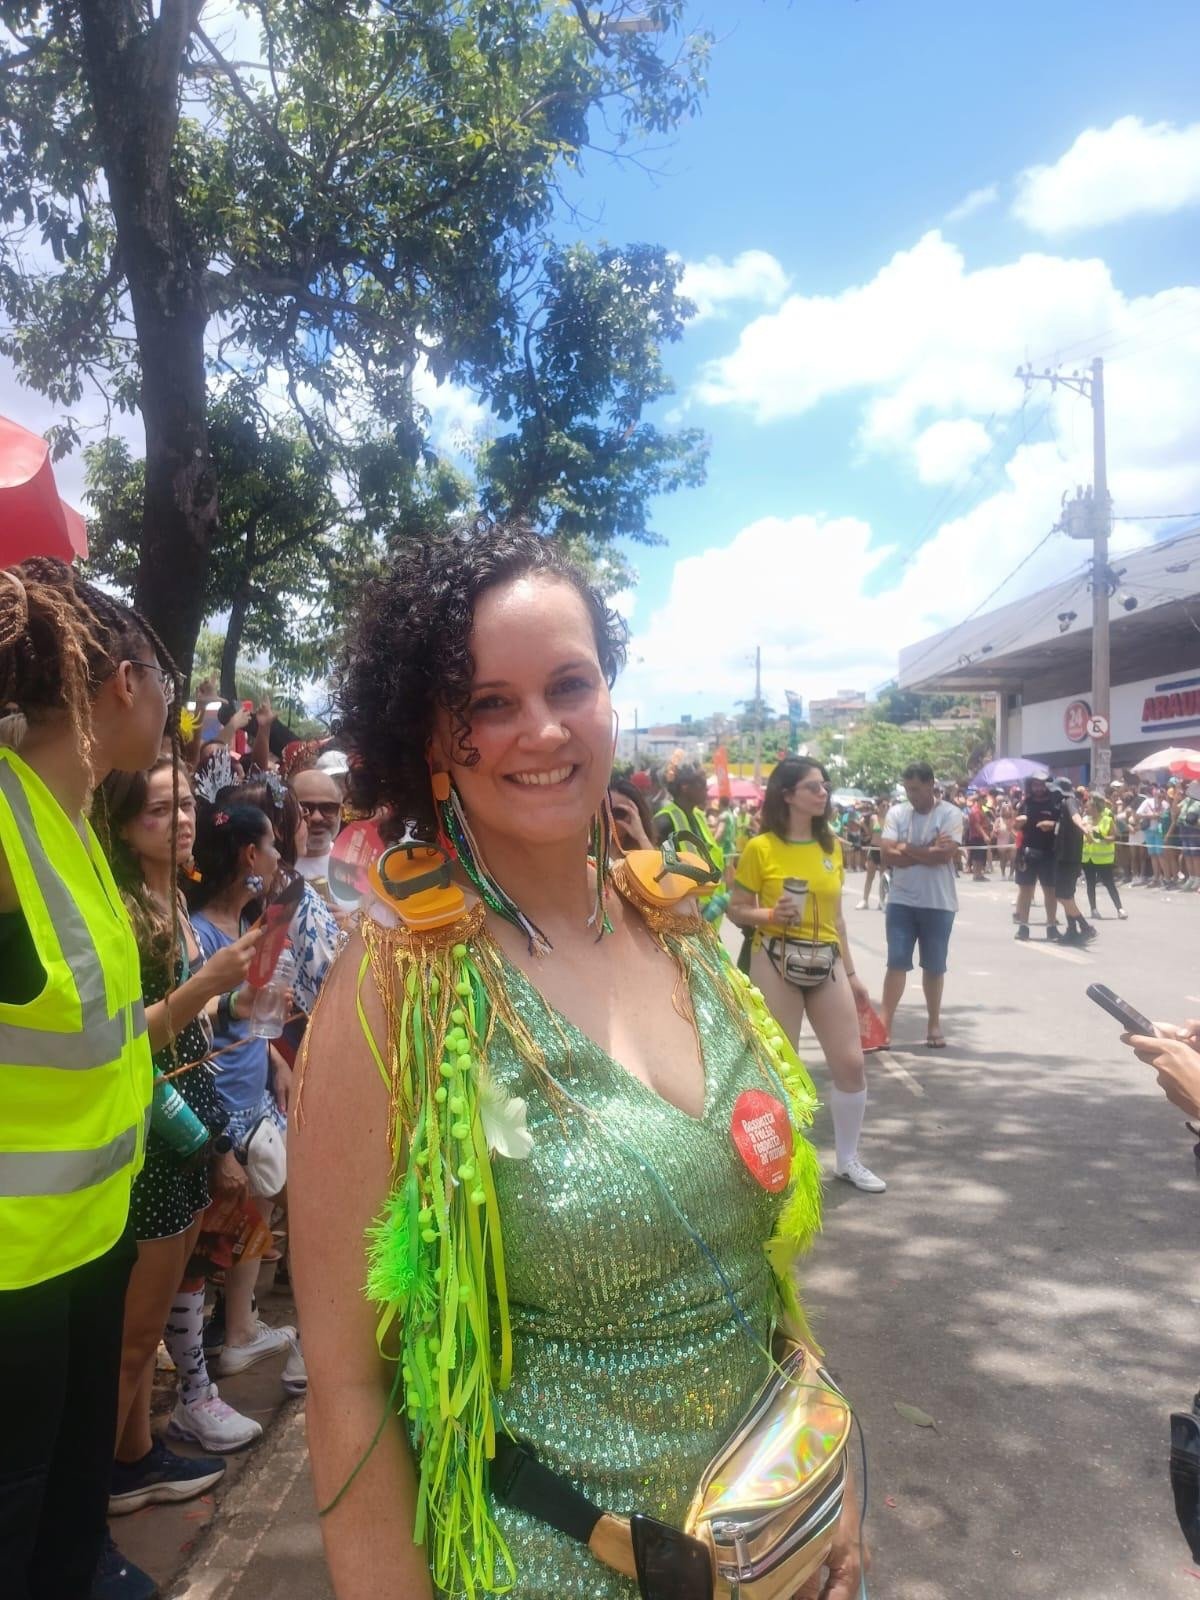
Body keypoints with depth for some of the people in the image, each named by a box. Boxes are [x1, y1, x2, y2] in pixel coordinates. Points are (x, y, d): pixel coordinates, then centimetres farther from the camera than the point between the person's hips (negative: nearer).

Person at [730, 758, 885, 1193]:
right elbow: (736, 910, -3)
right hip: (776, 963, -5)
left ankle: (847, 1160, 24)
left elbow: (836, 916, 16)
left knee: (851, 1064, 5)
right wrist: (769, 915, -22)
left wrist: (851, 972, 17)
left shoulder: (831, 846, 9)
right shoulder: (761, 848, -8)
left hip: (826, 962, 5)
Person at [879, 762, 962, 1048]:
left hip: (938, 903, -2)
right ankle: (885, 1023, 1)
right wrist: (927, 851, -14)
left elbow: (943, 855, -19)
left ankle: (934, 1024, 23)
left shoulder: (950, 814, -6)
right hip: (901, 901, 2)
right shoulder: (896, 813, 2)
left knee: (934, 966, 10)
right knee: (896, 963, 0)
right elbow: (887, 856, -8)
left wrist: (906, 848, -9)